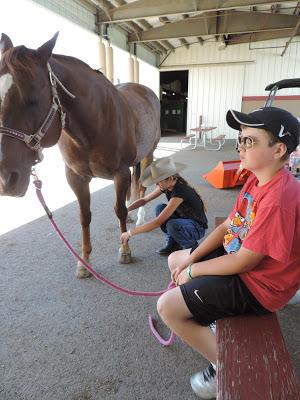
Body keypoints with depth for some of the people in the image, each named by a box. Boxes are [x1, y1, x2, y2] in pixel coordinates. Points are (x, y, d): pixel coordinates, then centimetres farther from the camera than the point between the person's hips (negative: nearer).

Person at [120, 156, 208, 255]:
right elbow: (144, 200, 1)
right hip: (183, 219, 8)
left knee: (172, 225, -36)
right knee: (160, 208, -13)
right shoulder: (165, 187, -8)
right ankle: (172, 244, 3)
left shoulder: (180, 191, -33)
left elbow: (158, 222, -36)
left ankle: (192, 246, -5)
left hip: (197, 228, -8)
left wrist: (130, 233, -32)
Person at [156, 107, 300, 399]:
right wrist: (190, 259, -3)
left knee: (167, 306, -13)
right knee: (175, 259, 18)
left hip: (258, 284, -9)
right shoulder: (256, 180, 0)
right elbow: (228, 226, 4)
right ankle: (211, 318, 29)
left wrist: (193, 271, -12)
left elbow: (243, 262, -26)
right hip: (241, 256, 10)